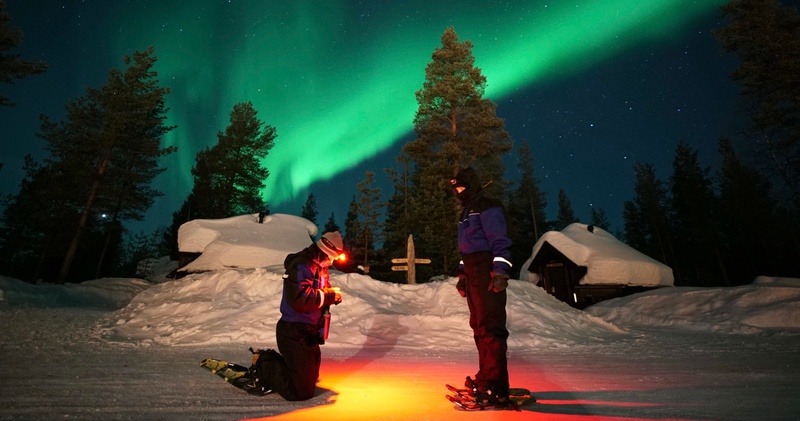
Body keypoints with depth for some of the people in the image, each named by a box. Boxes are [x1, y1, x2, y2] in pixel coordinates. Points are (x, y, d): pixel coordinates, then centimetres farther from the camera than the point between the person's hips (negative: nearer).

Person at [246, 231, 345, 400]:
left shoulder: (318, 266, 10)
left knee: (311, 378, 24)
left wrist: (332, 294, -3)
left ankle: (268, 360, 25)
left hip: (309, 332, 10)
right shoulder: (301, 266, -22)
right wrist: (329, 297, -22)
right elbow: (300, 300, -32)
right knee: (302, 391, -6)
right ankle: (263, 365, 7)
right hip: (295, 333, -10)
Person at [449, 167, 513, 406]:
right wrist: (462, 275, 23)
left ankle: (497, 387, -8)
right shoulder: (468, 212, 23)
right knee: (479, 326, 13)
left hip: (488, 274, -10)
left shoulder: (487, 208, -6)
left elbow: (500, 242, -15)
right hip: (473, 274, 10)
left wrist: (500, 272, -23)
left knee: (490, 326, -11)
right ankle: (486, 377, 24)